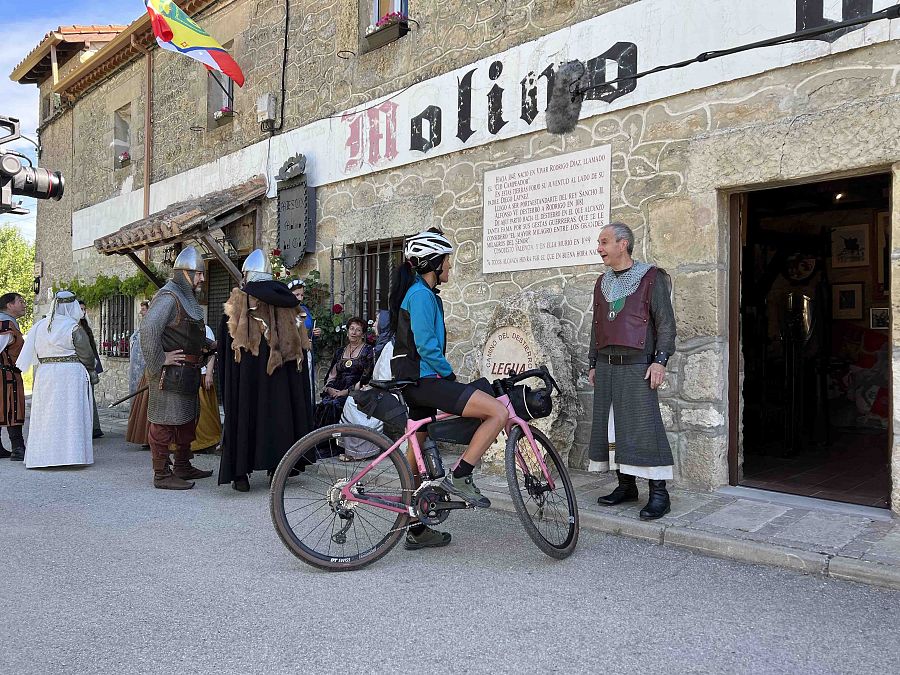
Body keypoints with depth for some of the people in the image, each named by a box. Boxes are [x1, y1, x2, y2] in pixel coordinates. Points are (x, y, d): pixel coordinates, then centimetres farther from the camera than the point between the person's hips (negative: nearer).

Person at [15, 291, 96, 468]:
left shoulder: (40, 326, 7)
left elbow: (33, 354, 10)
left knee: (46, 414, 11)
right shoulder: (74, 327, -10)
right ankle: (70, 453, -1)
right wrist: (92, 371, 8)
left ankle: (44, 454, 16)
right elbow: (86, 355, -7)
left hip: (44, 374, 5)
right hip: (71, 374, -5)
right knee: (70, 414, -1)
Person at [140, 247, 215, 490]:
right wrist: (159, 360, -22)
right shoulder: (168, 296, -14)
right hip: (171, 373, -10)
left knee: (188, 419, 18)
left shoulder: (187, 298, 18)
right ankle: (162, 475, 3)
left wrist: (211, 345, 16)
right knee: (165, 423, -4)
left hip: (188, 373, 11)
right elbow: (148, 329, -26)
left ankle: (183, 467, 30)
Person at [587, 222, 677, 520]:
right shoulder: (602, 283, 17)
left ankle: (658, 493, -2)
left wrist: (660, 360, -13)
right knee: (610, 426, 6)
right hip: (606, 367, 6)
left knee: (643, 427, -8)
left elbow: (666, 323, -4)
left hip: (637, 366, -6)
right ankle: (625, 485, 17)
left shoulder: (651, 278, -1)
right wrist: (592, 363, 18)